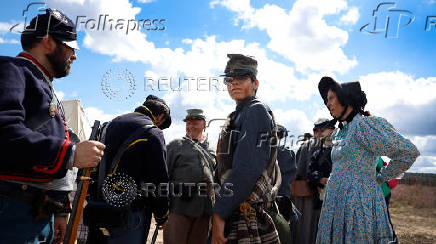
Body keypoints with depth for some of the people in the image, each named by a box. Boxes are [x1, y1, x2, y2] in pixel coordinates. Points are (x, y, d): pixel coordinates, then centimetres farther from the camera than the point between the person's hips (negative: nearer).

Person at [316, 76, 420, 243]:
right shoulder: (339, 132, 15)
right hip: (337, 205, 8)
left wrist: (381, 178, -3)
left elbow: (409, 152, -12)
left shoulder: (364, 124, -11)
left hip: (358, 205, -8)